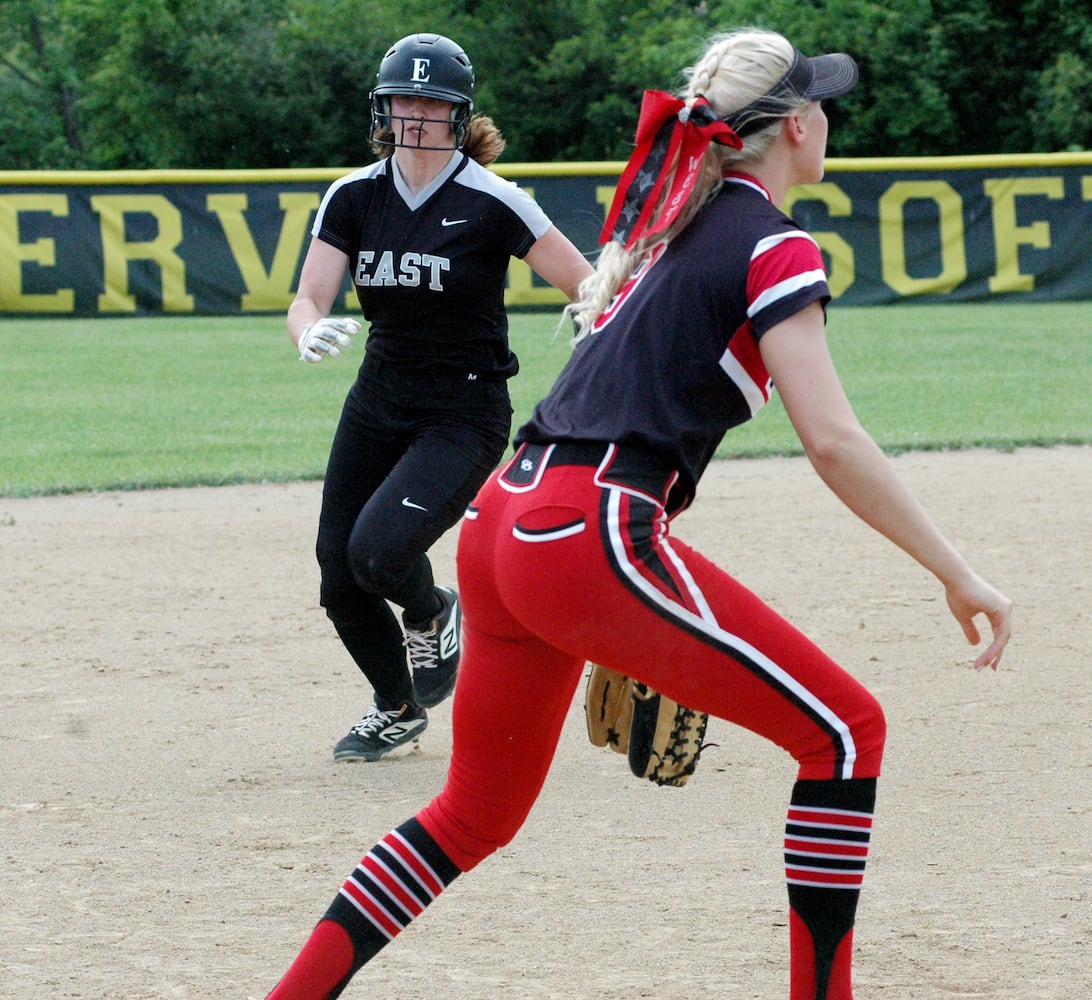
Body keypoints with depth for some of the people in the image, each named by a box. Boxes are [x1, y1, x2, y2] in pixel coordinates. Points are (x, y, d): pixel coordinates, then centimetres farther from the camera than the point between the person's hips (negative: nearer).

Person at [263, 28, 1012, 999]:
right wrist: (960, 576, -8)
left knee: (478, 811, 20)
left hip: (502, 523, 9)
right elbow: (834, 443, -13)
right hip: (592, 536, -9)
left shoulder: (664, 224, 21)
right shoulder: (774, 245, -4)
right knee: (845, 729, 0)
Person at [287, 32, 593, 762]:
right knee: (340, 580, 1)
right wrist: (311, 334, -30)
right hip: (377, 409, 5)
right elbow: (308, 299, -6)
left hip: (466, 416, -5)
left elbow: (588, 287, -11)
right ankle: (398, 711, 30)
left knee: (380, 550, -25)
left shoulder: (491, 203, -12)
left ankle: (434, 618, 13)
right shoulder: (354, 197, 0)